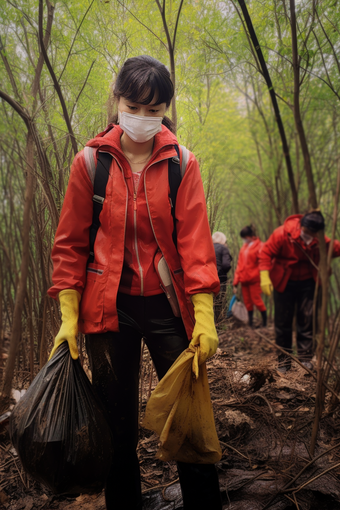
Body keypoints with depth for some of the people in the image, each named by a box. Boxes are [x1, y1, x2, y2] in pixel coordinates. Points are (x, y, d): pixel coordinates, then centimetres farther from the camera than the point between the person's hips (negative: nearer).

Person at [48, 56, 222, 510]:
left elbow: (195, 239, -5)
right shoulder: (90, 162, 1)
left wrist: (204, 316, -14)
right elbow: (70, 243, 2)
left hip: (168, 305, 0)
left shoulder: (182, 164, 1)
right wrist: (68, 315, -4)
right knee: (118, 426, 11)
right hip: (108, 306, 0)